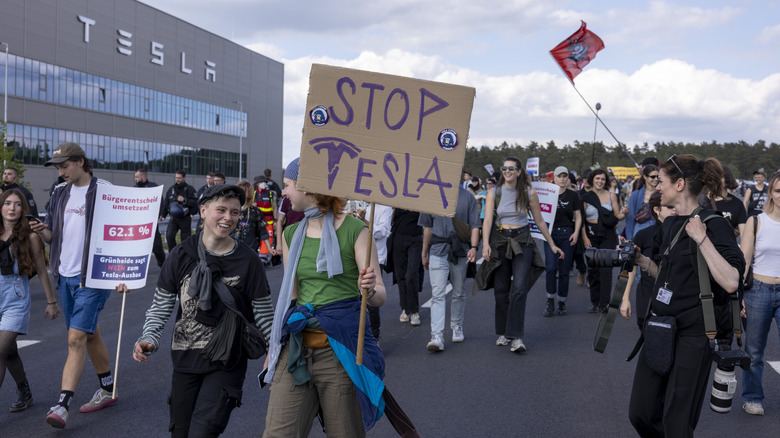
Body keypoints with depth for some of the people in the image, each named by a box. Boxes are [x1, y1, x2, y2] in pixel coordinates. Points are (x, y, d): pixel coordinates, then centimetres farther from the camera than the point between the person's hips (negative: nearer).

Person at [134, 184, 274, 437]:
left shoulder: (248, 261, -5)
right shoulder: (182, 255, -1)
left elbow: (264, 315, 0)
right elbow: (161, 306, 6)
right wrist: (149, 339, -10)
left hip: (226, 364, -3)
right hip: (185, 360, 3)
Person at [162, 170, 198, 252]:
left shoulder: (190, 189, -3)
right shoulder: (171, 189, 11)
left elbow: (195, 202, -10)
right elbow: (165, 203, 17)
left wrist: (184, 200, -19)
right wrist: (162, 215, 11)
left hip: (185, 218, -3)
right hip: (173, 218, 3)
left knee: (185, 239, 2)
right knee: (169, 235, -12)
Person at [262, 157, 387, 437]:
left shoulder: (355, 231, -7)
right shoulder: (291, 235, 10)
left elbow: (379, 297, -9)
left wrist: (370, 289, -32)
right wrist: (273, 349, 17)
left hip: (340, 349, -5)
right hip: (296, 347, 5)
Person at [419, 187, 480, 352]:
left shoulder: (467, 197, 4)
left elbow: (474, 226, 1)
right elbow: (427, 227, 12)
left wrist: (474, 247, -13)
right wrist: (424, 253, 13)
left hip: (460, 250, 1)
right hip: (438, 250, 0)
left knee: (459, 293, 12)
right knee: (438, 293, -10)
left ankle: (457, 328, 30)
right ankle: (437, 336, -14)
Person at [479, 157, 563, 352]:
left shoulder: (529, 193, 0)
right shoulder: (494, 193, 2)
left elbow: (539, 221, 9)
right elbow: (487, 220, -9)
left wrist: (552, 244, 12)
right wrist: (486, 243, -24)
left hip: (522, 242, -1)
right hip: (500, 241, 2)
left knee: (519, 289, -13)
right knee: (501, 290, 6)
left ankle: (516, 336, -10)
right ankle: (503, 332, 22)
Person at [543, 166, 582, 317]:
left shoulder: (573, 195, 4)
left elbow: (578, 216, 6)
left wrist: (576, 233, -8)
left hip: (567, 234, 0)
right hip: (550, 233, 0)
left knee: (564, 271, 4)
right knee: (551, 267, -14)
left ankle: (562, 303, 16)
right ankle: (550, 301, -1)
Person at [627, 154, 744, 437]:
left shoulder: (713, 225, -13)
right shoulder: (670, 224, 11)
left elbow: (731, 282, -24)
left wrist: (702, 239, -26)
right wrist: (640, 259, 4)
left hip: (692, 334, -7)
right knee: (640, 414, 10)